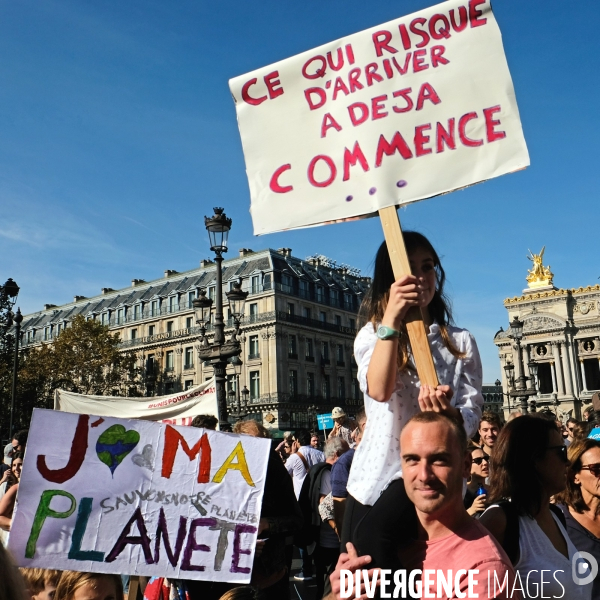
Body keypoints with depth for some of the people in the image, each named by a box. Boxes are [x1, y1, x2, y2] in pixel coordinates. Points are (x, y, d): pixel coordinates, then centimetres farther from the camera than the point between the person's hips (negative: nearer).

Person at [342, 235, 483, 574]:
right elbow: (379, 391, -15)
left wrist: (448, 413, -24)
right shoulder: (372, 334, 7)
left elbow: (473, 418, 0)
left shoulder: (461, 342, 8)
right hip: (375, 472, 2)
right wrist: (391, 319, -23)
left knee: (373, 535, -27)